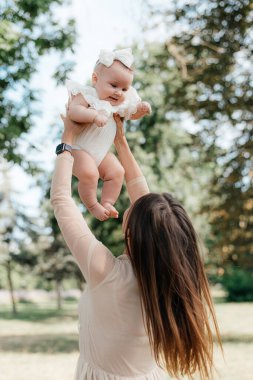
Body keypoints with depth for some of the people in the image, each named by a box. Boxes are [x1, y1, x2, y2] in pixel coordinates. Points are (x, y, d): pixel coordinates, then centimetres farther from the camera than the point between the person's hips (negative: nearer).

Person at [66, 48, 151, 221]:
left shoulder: (120, 102, 5)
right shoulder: (86, 95, -16)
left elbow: (131, 114, 22)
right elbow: (73, 111, -32)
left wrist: (141, 109, -1)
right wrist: (95, 115, -44)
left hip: (102, 152, 7)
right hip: (80, 149, -7)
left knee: (117, 172, -4)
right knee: (89, 174, -27)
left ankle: (107, 203, 5)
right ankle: (92, 205, -7)